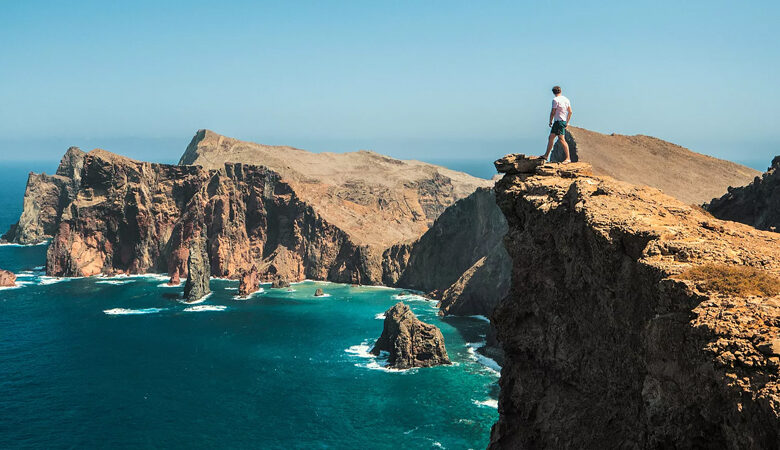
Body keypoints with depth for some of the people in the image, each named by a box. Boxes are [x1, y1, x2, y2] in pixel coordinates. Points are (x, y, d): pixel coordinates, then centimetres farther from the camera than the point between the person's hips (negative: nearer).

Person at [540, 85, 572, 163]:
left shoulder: (555, 100, -11)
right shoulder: (566, 99, 13)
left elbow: (553, 112, -10)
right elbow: (570, 112, 14)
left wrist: (550, 122, 2)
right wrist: (567, 122, 21)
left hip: (559, 121, -9)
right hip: (564, 121, 9)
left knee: (561, 139, -14)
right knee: (551, 137, 17)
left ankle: (568, 158, -19)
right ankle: (546, 155, 25)